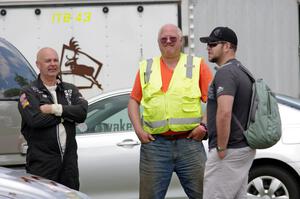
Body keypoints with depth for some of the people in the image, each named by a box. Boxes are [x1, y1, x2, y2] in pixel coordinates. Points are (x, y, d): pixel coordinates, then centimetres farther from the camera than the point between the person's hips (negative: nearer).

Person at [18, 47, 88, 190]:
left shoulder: (70, 89, 15)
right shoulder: (29, 92, 0)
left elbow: (82, 112, -3)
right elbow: (35, 119, -18)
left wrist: (56, 109, -14)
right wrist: (66, 114, -8)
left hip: (69, 159, 5)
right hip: (42, 161, -5)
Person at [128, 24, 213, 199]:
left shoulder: (197, 65, 7)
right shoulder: (146, 68, 13)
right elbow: (134, 101, 14)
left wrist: (204, 125, -9)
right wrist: (139, 130, 1)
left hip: (190, 142, -1)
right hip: (154, 144, 1)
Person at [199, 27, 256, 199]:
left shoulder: (225, 73, -15)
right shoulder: (242, 72, 17)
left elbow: (224, 112, -27)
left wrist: (221, 148, -20)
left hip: (229, 151, -10)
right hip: (244, 148, 10)